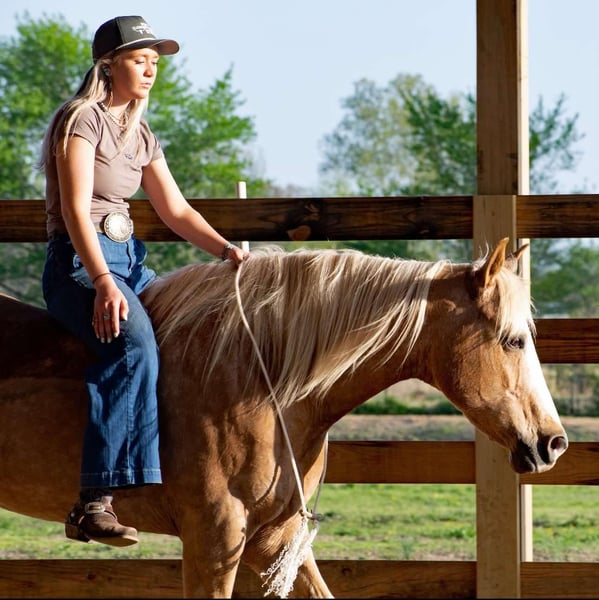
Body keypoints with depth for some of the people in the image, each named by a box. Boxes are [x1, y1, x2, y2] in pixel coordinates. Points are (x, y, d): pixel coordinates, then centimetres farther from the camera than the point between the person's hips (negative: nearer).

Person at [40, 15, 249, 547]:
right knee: (134, 341, -33)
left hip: (128, 260, 9)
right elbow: (76, 210, -17)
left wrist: (225, 249, -1)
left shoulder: (141, 136, 18)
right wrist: (103, 283, -29)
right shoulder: (82, 119, -8)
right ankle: (94, 502, -41)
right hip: (78, 264, -9)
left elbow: (176, 210, 16)